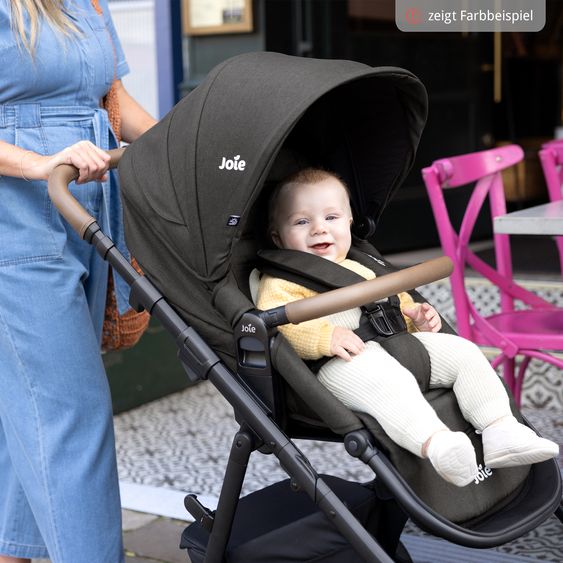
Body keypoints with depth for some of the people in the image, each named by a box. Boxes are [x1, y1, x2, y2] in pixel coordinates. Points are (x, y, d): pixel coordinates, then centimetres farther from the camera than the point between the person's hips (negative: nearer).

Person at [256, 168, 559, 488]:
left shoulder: (359, 269, 31)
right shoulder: (281, 281, 6)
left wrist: (418, 318, 15)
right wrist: (325, 337, -28)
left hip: (396, 345, 8)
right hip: (341, 365, -8)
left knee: (463, 351, -3)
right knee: (387, 379, -39)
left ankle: (501, 429, -12)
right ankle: (435, 444, -57)